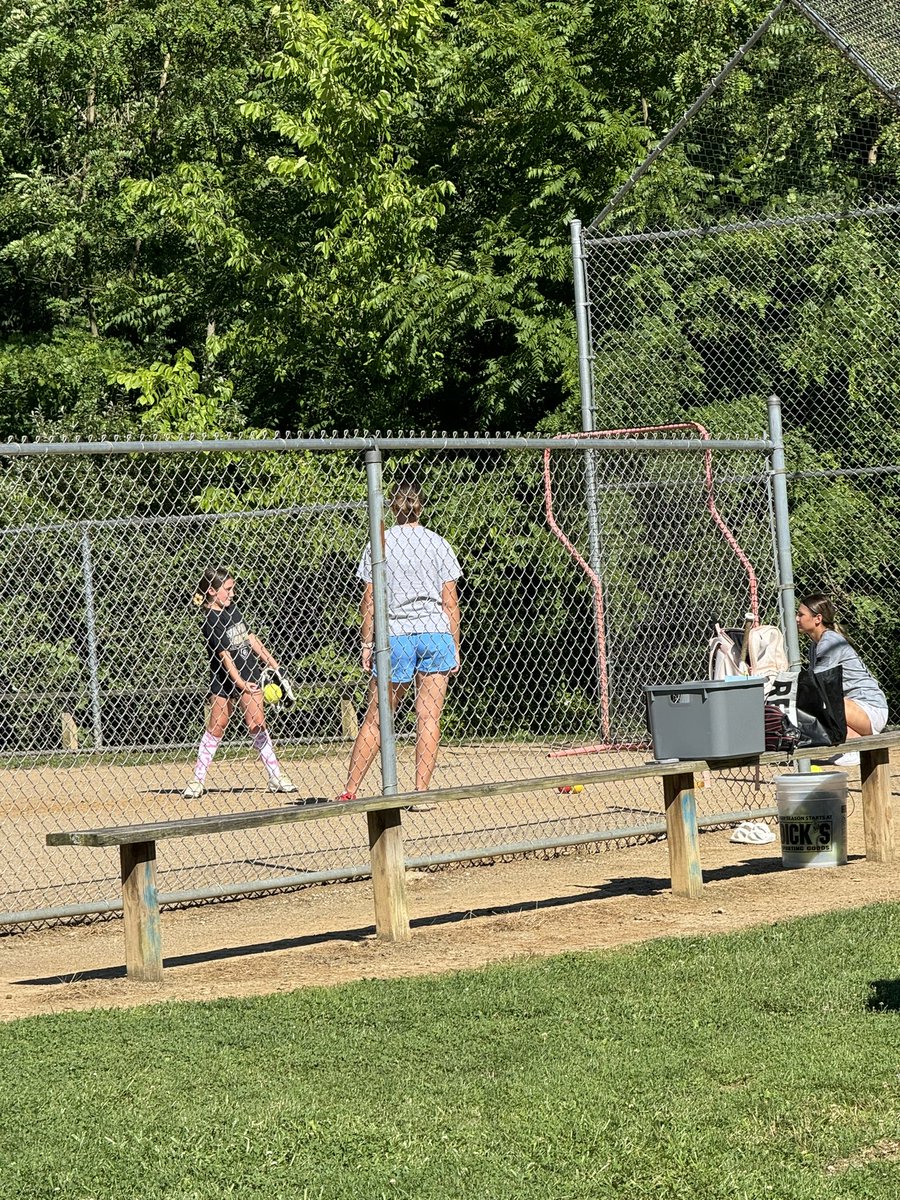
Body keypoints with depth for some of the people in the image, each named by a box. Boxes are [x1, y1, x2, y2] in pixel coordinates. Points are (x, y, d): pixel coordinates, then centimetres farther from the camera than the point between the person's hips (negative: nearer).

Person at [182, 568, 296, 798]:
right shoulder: (211, 621, -14)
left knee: (257, 725, 4)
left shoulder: (232, 609, 9)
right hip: (223, 680, -5)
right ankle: (197, 781, 6)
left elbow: (250, 638, 16)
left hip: (249, 675, 5)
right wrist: (239, 682, -25)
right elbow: (224, 654, -19)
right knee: (216, 728, -1)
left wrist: (272, 664, 16)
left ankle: (276, 777, 7)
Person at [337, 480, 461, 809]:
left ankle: (349, 791, 7)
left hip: (395, 636, 0)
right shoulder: (438, 544, 5)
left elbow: (369, 600, 0)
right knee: (428, 717, 1)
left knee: (375, 717, 6)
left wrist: (367, 643, 5)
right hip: (436, 633, 0)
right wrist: (455, 647, 10)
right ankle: (422, 793, -2)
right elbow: (450, 601, 5)